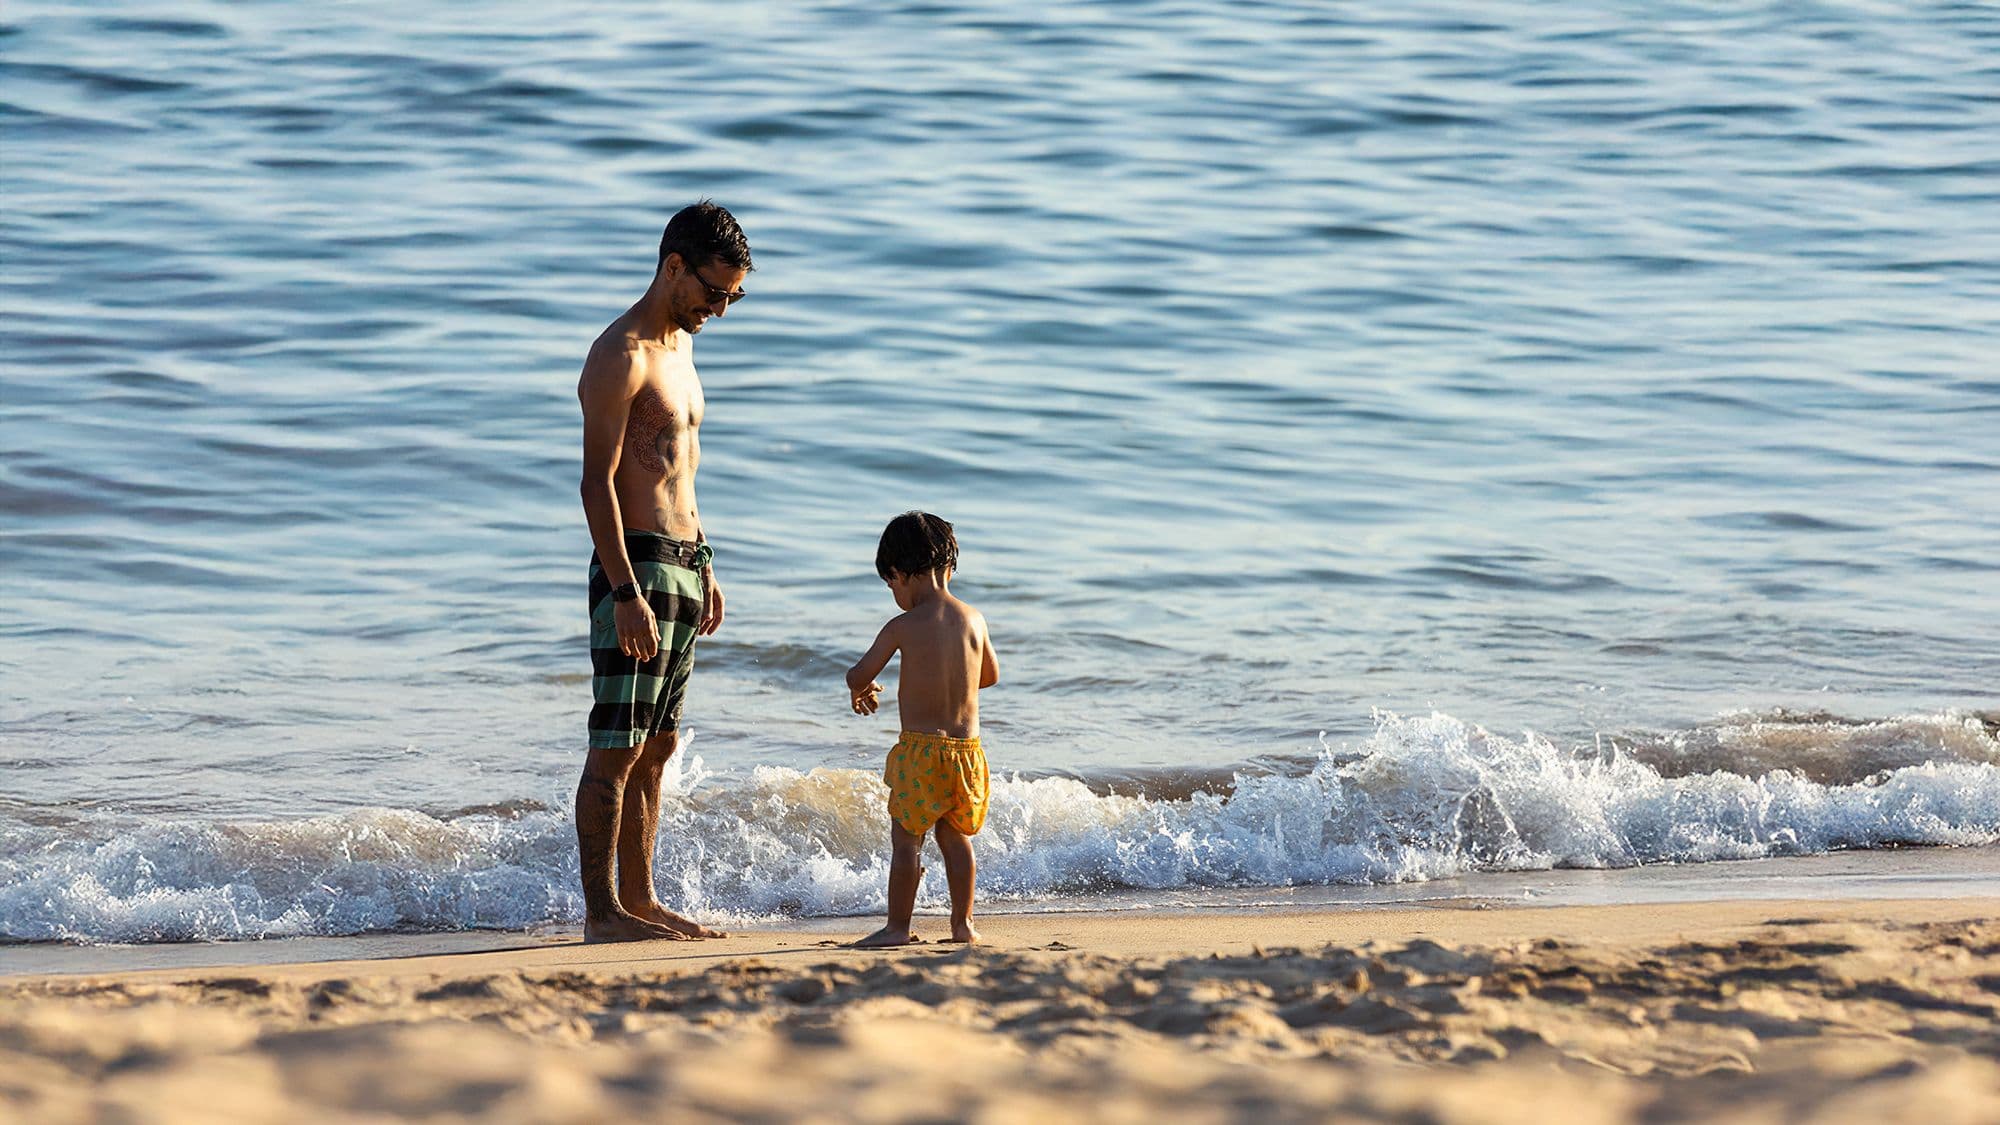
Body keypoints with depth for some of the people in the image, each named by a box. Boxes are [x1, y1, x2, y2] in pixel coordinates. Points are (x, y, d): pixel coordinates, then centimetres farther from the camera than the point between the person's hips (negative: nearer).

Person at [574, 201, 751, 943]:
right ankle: (601, 911, -8)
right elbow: (597, 481, -18)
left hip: (680, 564, 9)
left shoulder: (678, 347, 17)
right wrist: (626, 594, -24)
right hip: (634, 567, -9)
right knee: (616, 749, -8)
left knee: (658, 747, 11)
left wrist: (702, 570, 22)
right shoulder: (621, 355, -13)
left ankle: (638, 899, 16)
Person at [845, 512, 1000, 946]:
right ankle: (963, 922, 21)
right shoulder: (974, 620, 3)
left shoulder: (903, 627, -10)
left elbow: (859, 674, -3)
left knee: (906, 840, 2)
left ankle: (897, 926, 5)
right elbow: (991, 676, 19)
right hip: (968, 747, 5)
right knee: (956, 837, 18)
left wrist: (859, 691, 21)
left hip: (920, 750, -5)